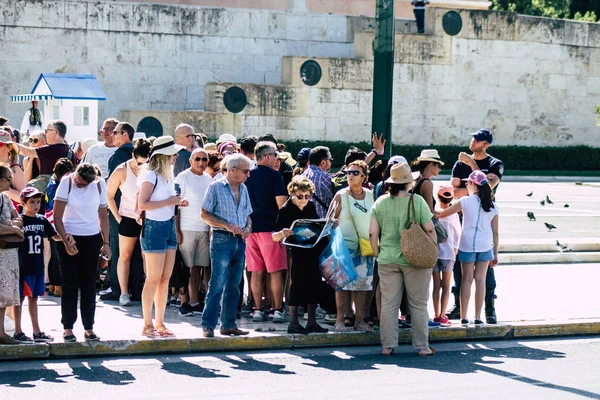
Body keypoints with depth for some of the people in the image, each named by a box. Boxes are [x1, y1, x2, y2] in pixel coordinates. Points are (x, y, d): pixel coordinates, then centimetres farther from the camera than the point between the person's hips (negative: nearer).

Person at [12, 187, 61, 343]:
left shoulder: (42, 220, 7)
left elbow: (55, 236, 12)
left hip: (38, 266, 6)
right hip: (23, 267, -6)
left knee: (33, 298, 14)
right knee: (20, 297, 2)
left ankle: (37, 332, 19)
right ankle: (18, 332, 8)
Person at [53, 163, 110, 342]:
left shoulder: (99, 184, -4)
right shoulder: (66, 182, -12)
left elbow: (103, 215, 5)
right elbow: (57, 217, -13)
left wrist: (106, 243, 2)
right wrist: (66, 240, -21)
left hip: (92, 239, 2)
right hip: (69, 238, -2)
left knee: (89, 284, 4)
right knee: (70, 285, 0)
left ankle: (89, 328, 9)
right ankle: (68, 328, 6)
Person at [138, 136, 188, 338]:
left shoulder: (168, 175, 14)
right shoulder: (151, 175, -12)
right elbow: (142, 204, -20)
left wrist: (178, 202, 6)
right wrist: (168, 202, -17)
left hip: (169, 226, 8)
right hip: (154, 228, -8)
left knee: (165, 278, 8)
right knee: (153, 279, -5)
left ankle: (160, 323, 15)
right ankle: (148, 325, 2)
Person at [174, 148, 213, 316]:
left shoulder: (208, 179, 12)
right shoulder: (183, 178, -4)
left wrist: (212, 228, 10)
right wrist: (176, 231, -12)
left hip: (204, 230, 5)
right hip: (187, 230, -5)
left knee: (199, 267, 5)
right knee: (186, 267, -3)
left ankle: (195, 302, 11)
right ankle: (184, 303, 3)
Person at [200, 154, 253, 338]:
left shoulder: (243, 189, 15)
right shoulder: (216, 187, -4)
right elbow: (204, 214, -7)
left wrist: (248, 227, 0)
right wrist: (227, 225, -15)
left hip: (240, 241, 6)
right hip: (222, 240, -6)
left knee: (234, 286, 8)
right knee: (217, 284, -10)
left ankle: (228, 324, 14)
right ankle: (208, 325, -6)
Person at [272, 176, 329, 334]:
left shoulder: (310, 205, 5)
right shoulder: (286, 210, -11)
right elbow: (274, 237, -14)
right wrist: (282, 234, -36)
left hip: (315, 251, 6)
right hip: (298, 253, -6)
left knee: (315, 283, 7)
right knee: (298, 283, -7)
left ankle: (312, 322, 14)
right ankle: (293, 323, -3)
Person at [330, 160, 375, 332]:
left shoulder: (370, 195, 8)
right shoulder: (341, 196, -1)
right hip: (345, 245, -3)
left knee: (363, 282, 4)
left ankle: (359, 319, 10)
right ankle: (340, 319, 3)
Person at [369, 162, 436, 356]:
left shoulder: (380, 202, 0)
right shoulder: (417, 201, -8)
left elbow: (373, 233, 0)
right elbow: (430, 230, -8)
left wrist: (378, 254, 11)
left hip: (387, 260, 3)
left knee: (389, 304, 8)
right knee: (418, 305, 6)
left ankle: (388, 346, 8)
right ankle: (422, 346, 9)